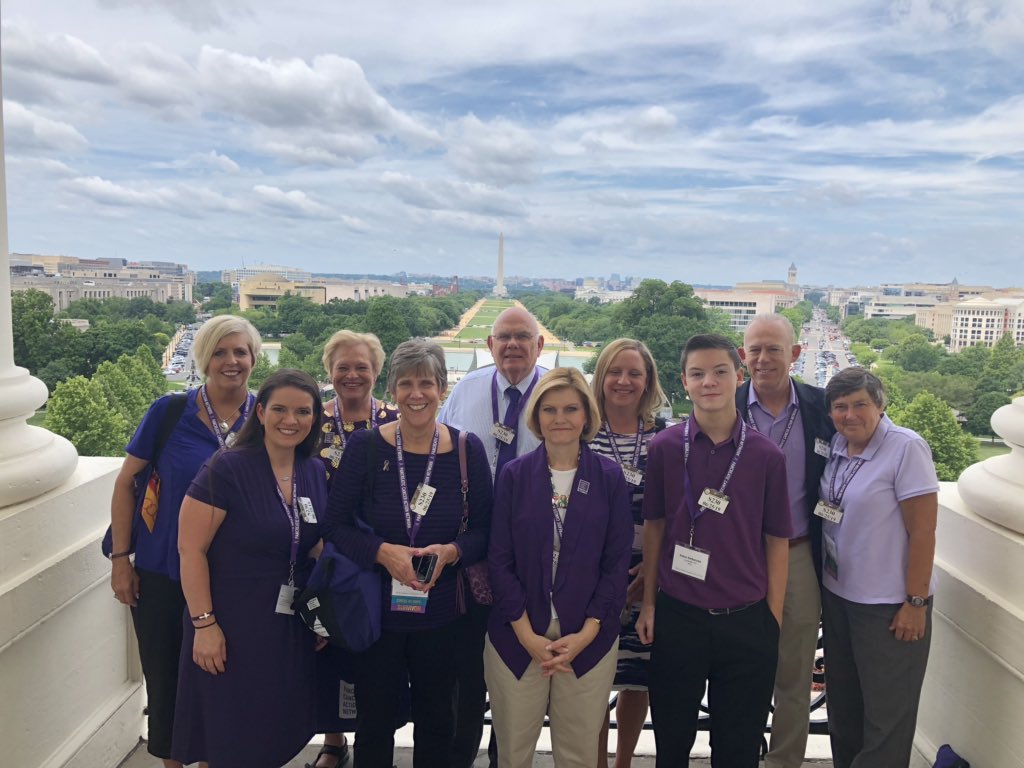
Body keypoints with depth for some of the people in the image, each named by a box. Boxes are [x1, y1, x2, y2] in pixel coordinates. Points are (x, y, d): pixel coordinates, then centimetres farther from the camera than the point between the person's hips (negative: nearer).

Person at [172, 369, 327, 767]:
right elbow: (190, 549, -15)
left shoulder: (316, 474, 2)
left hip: (291, 628, 5)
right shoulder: (226, 469, -16)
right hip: (232, 626, -5)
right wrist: (204, 623, -17)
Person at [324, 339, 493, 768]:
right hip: (375, 610, -1)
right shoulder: (365, 446, -7)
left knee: (436, 719, 17)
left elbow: (483, 530, 0)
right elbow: (335, 524, -5)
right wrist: (382, 552, -21)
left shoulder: (467, 449, -5)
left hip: (440, 614, 1)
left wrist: (452, 552, -20)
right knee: (374, 720, 15)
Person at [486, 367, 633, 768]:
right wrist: (528, 634, -9)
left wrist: (586, 633, -9)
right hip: (517, 638, 0)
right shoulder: (514, 474, -2)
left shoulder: (609, 477, -2)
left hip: (588, 641, 0)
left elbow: (617, 562, -1)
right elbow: (500, 560, -3)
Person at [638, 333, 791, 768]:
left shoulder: (766, 455, -4)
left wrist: (774, 618, 0)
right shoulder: (664, 448, -4)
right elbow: (653, 527, 3)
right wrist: (649, 602, 2)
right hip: (677, 616, 0)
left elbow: (777, 541, 1)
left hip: (747, 621, 0)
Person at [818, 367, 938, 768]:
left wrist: (917, 602, -16)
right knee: (842, 702, 20)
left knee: (886, 713, 8)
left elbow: (923, 530, -16)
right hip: (837, 594, 6)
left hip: (888, 604, -6)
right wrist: (824, 584, 8)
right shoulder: (837, 446, 2)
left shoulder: (906, 448, -16)